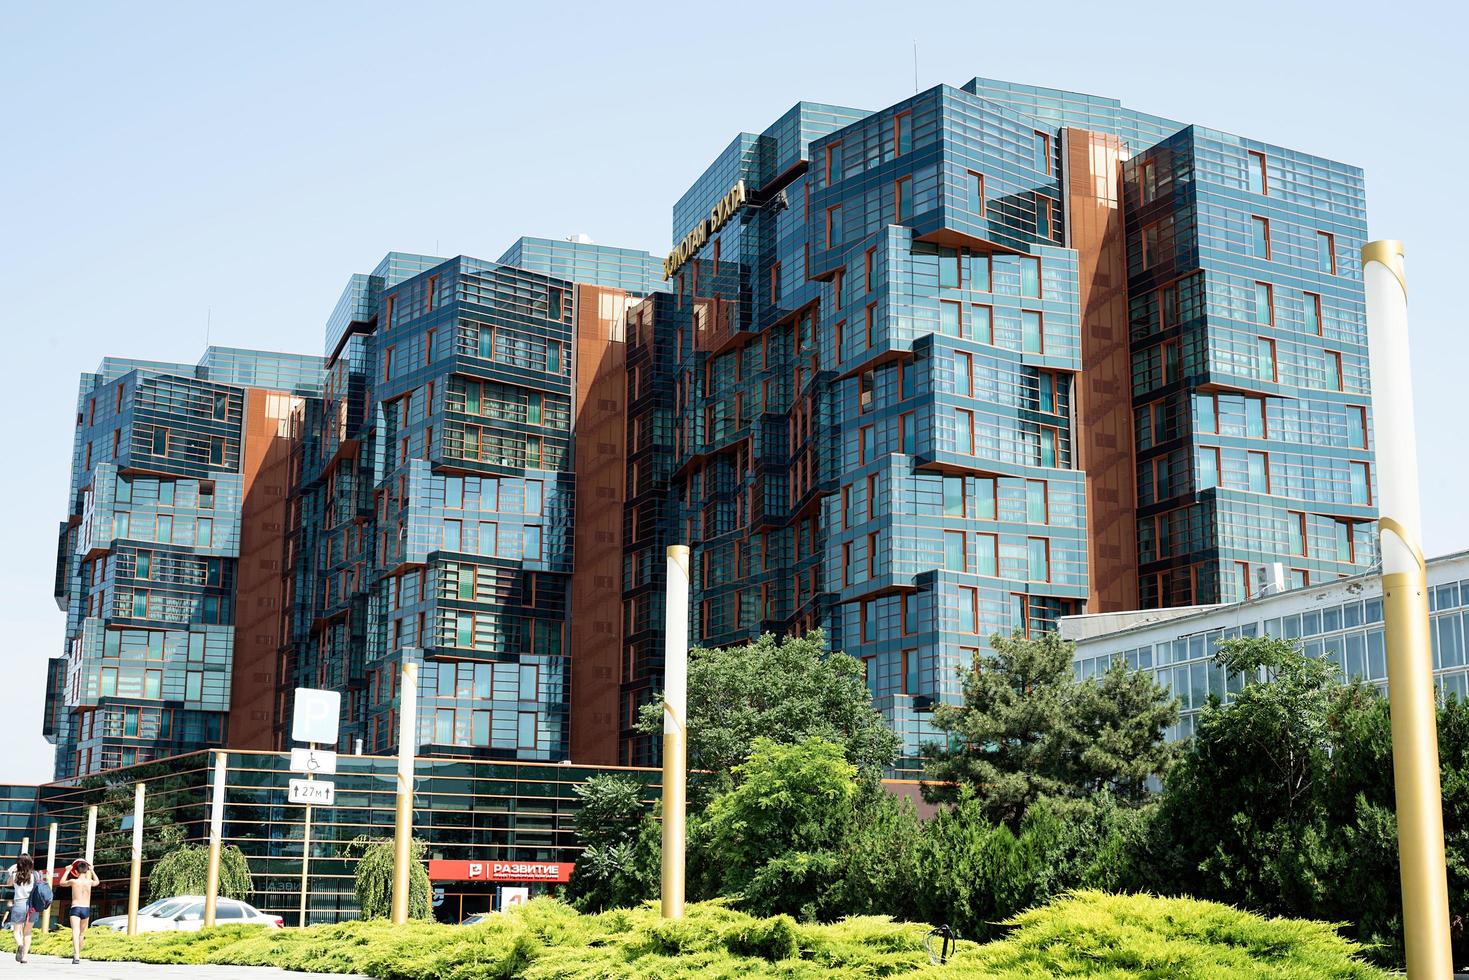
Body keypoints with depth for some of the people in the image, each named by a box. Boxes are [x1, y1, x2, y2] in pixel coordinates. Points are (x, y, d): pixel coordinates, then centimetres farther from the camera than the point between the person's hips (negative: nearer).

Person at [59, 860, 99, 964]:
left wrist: (67, 871, 24)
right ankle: (78, 953, 32)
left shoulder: (73, 881, -3)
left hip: (75, 909, -3)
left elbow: (61, 882, 18)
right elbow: (97, 881, 28)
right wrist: (92, 871, 35)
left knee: (75, 932, -15)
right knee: (81, 933, 21)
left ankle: (76, 956, -31)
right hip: (86, 909, 3)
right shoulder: (89, 882, 3)